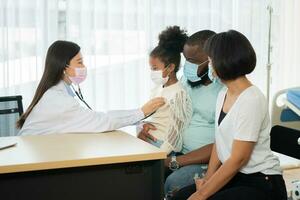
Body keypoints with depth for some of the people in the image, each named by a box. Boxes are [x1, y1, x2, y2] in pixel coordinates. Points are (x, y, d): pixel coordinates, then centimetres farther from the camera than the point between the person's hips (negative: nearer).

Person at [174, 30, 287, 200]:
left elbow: (238, 159, -21)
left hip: (262, 184, -7)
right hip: (234, 176, 7)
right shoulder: (223, 95, 8)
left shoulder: (252, 100, -19)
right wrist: (207, 179, -2)